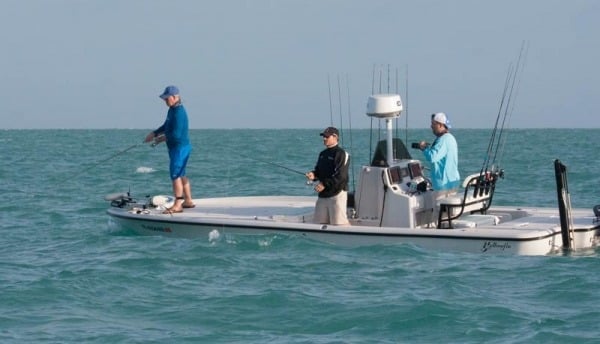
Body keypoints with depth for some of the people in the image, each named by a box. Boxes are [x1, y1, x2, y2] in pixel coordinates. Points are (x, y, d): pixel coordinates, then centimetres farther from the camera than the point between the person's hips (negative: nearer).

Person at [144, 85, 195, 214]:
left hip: (180, 148, -10)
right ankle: (188, 201, 26)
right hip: (177, 148, 10)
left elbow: (176, 135, -25)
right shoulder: (172, 110, 11)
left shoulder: (179, 113, -21)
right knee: (181, 174, 17)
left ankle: (177, 205, -9)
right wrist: (154, 133, 12)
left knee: (175, 175, -10)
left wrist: (162, 138, -10)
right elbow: (166, 126, 24)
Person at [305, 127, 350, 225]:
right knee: (319, 222, 10)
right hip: (323, 195, 9)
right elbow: (319, 171, 22)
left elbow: (340, 176, -19)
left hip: (337, 194, -9)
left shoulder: (340, 154, -10)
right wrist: (313, 175, -2)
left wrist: (325, 184, -23)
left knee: (339, 223, -11)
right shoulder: (323, 154, 18)